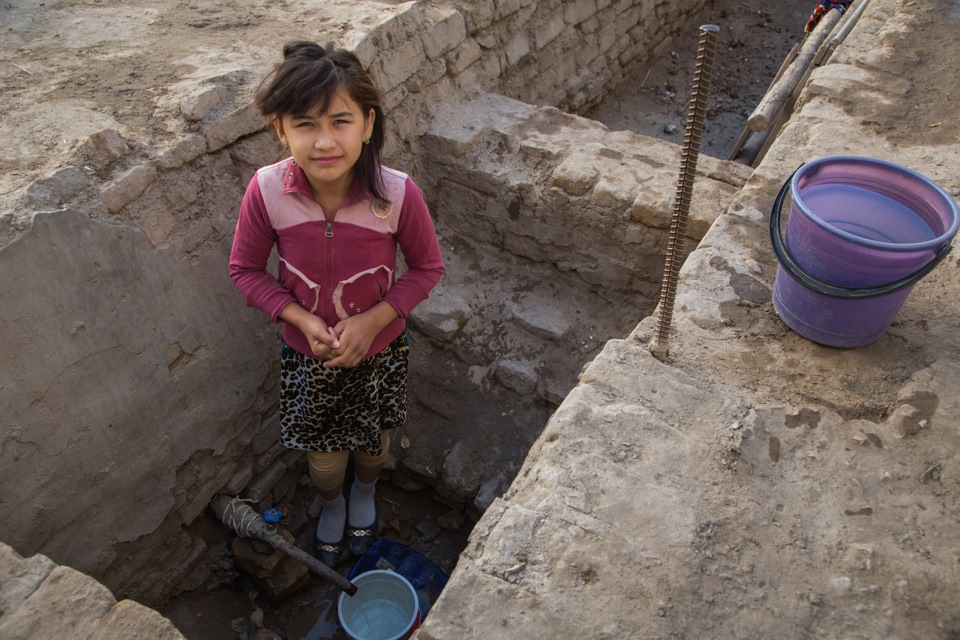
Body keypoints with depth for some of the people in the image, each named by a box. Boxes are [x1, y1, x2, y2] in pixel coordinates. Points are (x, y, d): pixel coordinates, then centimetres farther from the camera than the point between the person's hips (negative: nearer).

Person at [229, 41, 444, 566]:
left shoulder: (397, 193, -28)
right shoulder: (266, 191, -24)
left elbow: (426, 267, -11)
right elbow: (246, 269, -8)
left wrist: (372, 321, -22)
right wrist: (303, 320, -20)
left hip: (379, 349, 0)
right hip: (306, 353, 1)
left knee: (374, 443, 25)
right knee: (323, 457, 20)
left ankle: (365, 494, 62)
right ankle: (331, 505, 57)